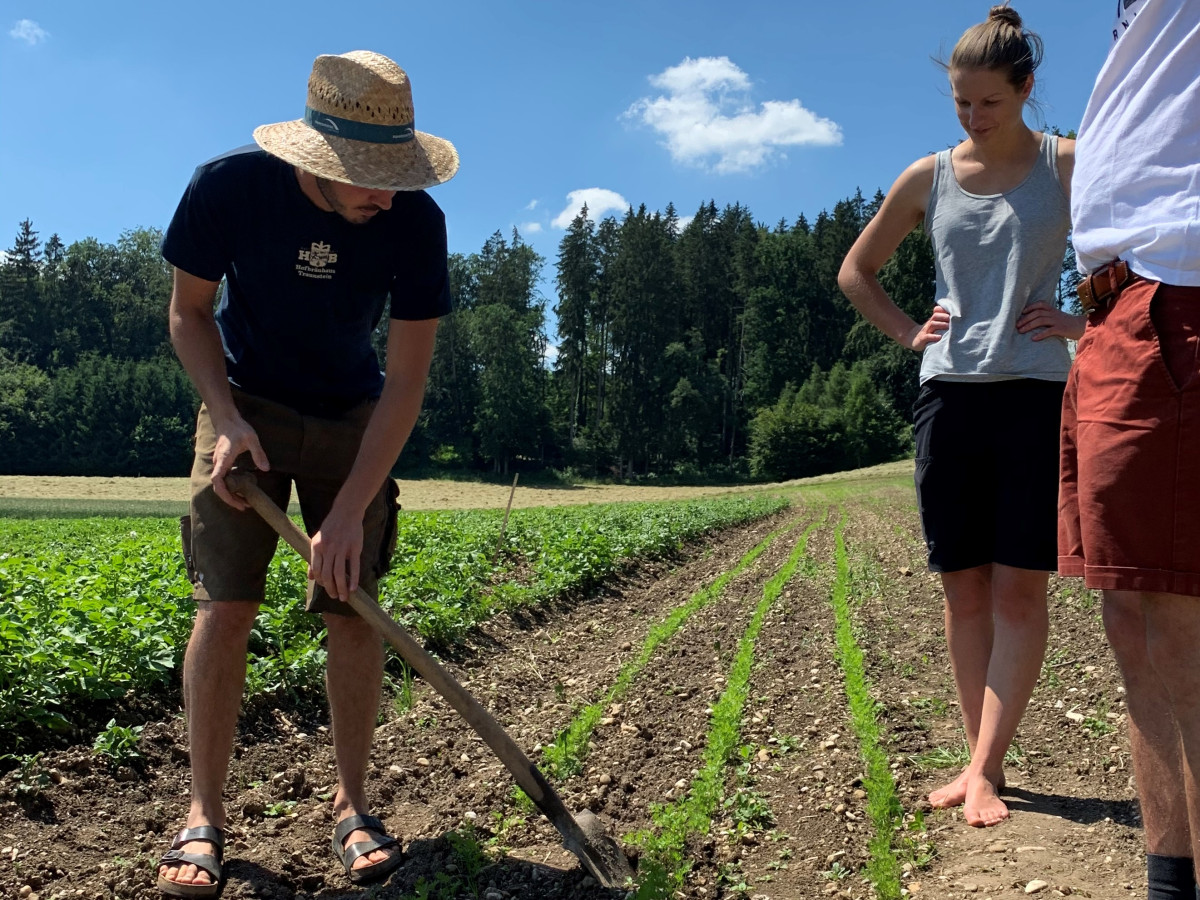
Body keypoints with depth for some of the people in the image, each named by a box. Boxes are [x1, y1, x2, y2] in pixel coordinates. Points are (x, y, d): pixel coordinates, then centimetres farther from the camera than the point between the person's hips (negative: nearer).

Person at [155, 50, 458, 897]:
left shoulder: (415, 221, -22)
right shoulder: (229, 186, -22)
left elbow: (408, 377, -19)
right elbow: (189, 312, -5)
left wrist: (352, 508, -23)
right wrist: (225, 415, -20)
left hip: (354, 420, 1)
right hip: (245, 408, 0)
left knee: (353, 606, -5)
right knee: (225, 605, -10)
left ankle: (352, 803, 10)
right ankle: (205, 811, 4)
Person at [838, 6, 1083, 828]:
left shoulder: (1069, 166, 3)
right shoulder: (928, 178, 10)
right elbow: (856, 272, 20)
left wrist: (1085, 321, -7)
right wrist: (909, 333, 7)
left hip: (1034, 394, -2)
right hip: (949, 394, 3)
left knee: (1019, 589, -6)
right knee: (964, 588, 4)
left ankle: (985, 771, -1)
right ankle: (982, 765, 14)